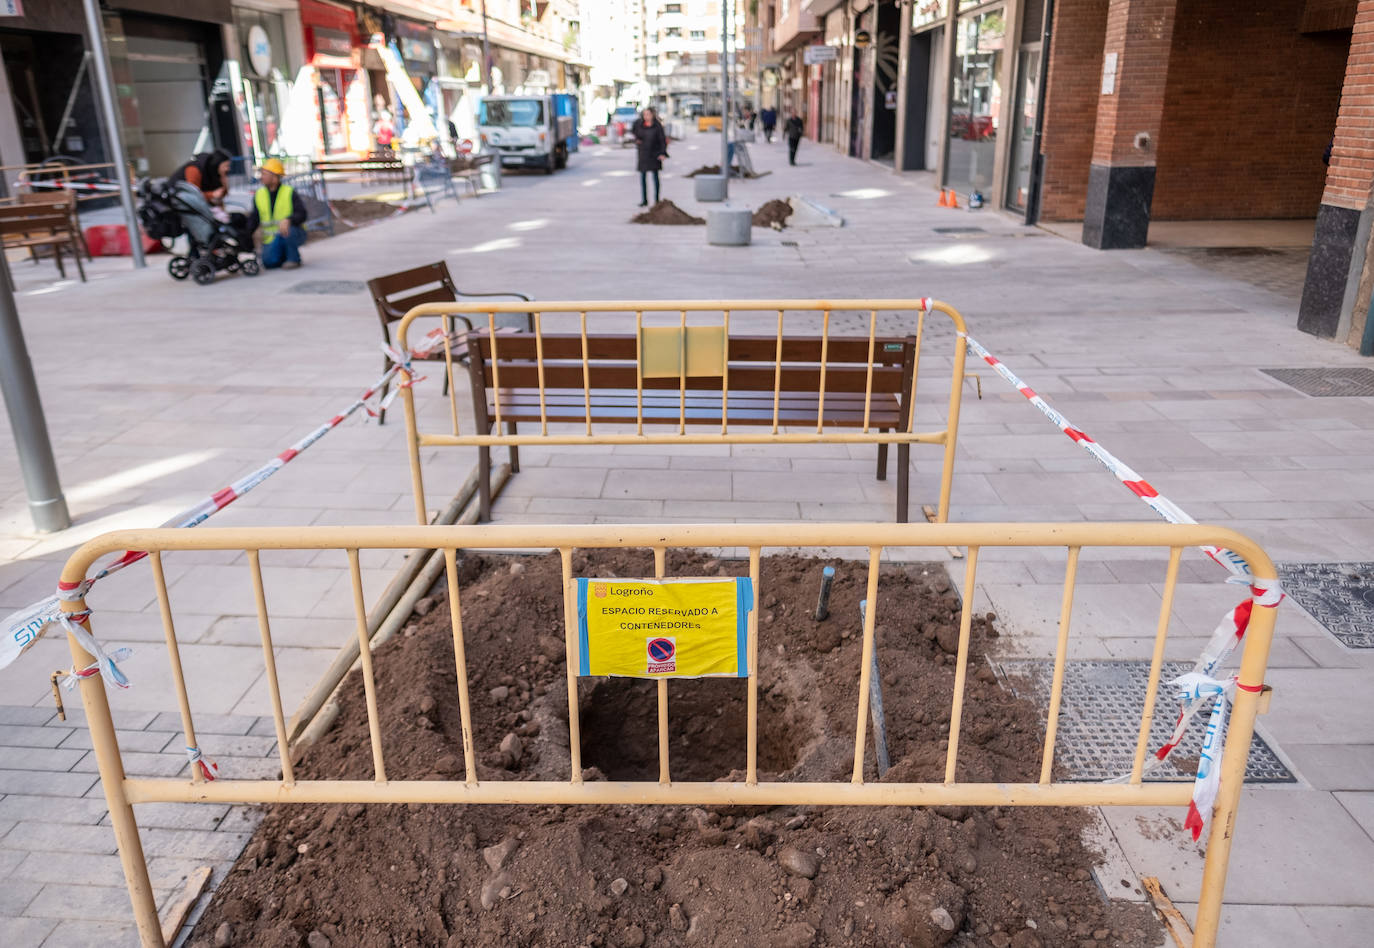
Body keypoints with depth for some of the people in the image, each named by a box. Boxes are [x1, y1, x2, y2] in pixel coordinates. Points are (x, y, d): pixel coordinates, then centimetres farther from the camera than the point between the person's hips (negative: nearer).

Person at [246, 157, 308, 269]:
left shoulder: (289, 192, -7)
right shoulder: (259, 195, 7)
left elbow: (302, 214, -18)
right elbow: (254, 220, 11)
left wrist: (288, 220, -38)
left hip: (294, 233, -3)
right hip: (272, 239, 3)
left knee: (287, 230, -38)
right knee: (269, 262, -20)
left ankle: (293, 258, -11)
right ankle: (286, 255, 14)